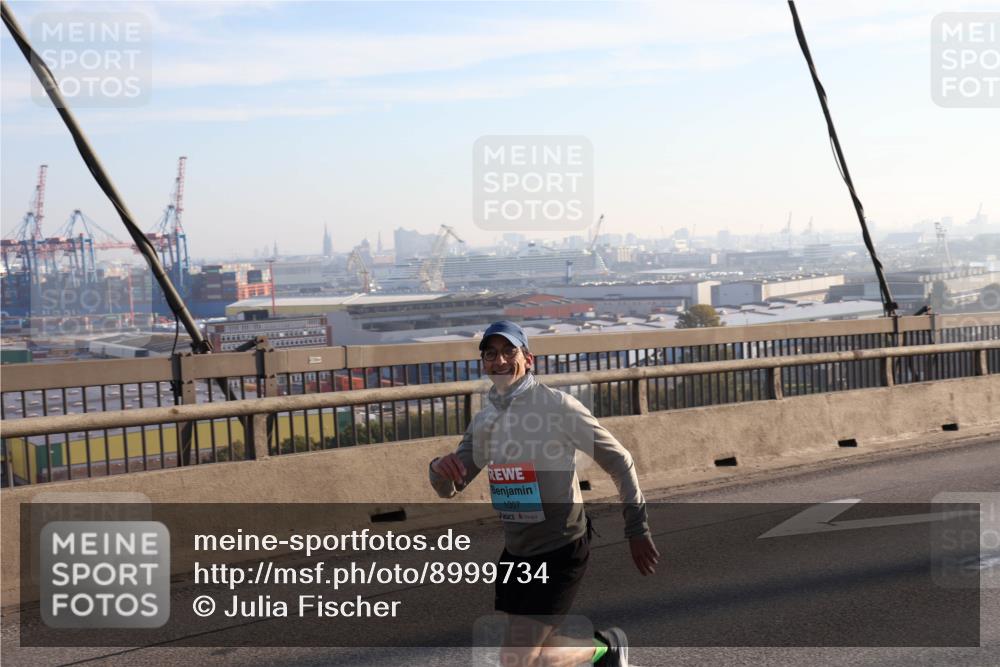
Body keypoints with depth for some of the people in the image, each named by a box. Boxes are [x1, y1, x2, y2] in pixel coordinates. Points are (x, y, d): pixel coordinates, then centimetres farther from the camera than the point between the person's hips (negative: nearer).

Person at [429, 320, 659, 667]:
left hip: (561, 551, -7)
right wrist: (440, 468, -19)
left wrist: (637, 530, -8)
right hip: (515, 550, 7)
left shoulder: (558, 405, -14)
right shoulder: (484, 420, 4)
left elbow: (619, 461, -8)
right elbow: (448, 488, 6)